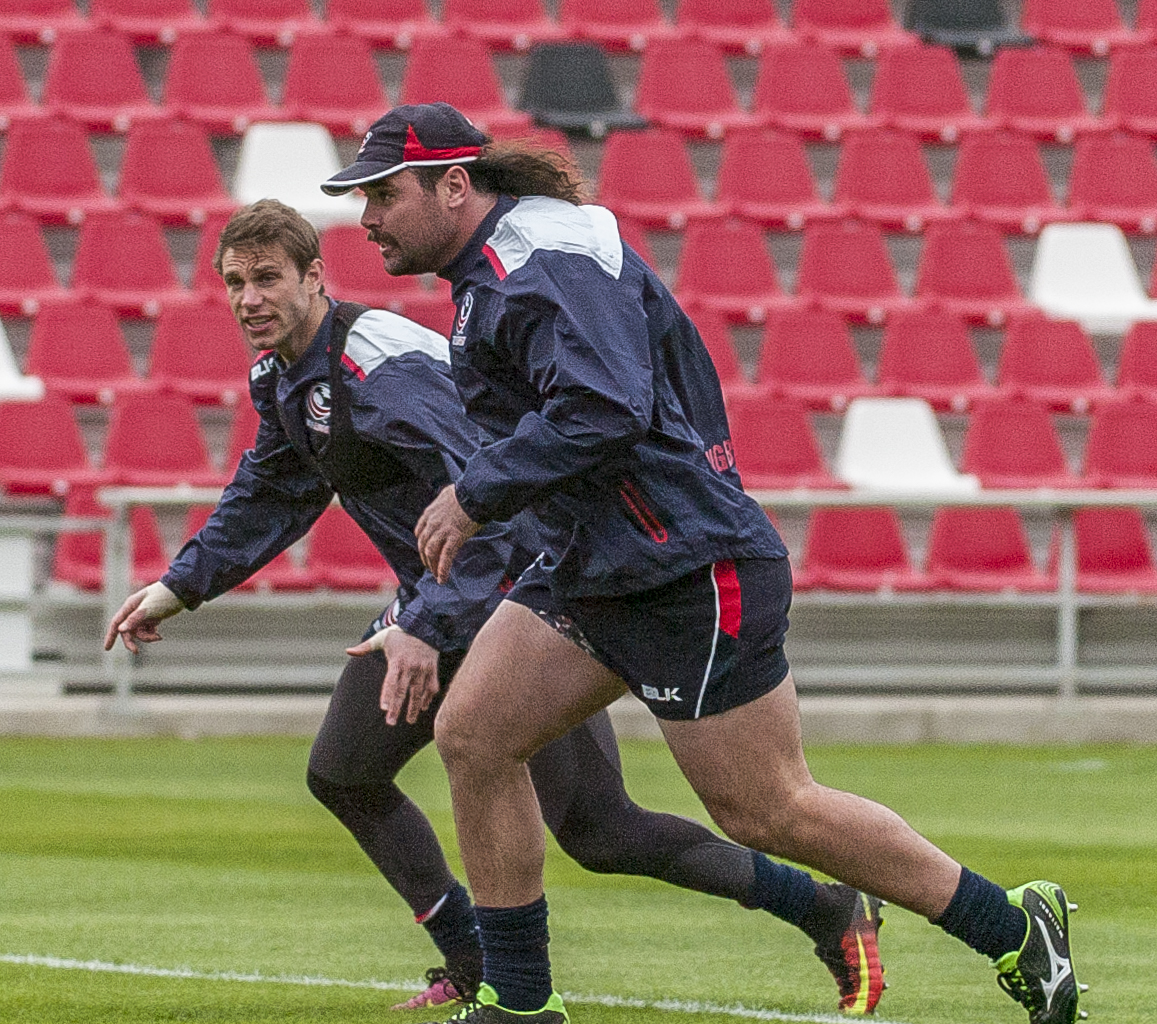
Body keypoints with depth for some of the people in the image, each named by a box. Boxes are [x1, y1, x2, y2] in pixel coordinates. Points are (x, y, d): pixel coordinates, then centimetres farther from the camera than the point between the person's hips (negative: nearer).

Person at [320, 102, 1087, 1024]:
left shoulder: (549, 265, -19)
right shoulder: (491, 273, 14)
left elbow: (604, 410, -32)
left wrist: (476, 495, -22)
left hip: (693, 575, -10)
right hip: (591, 568, 10)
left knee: (768, 810, -4)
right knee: (471, 734, 0)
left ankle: (1015, 929, 9)